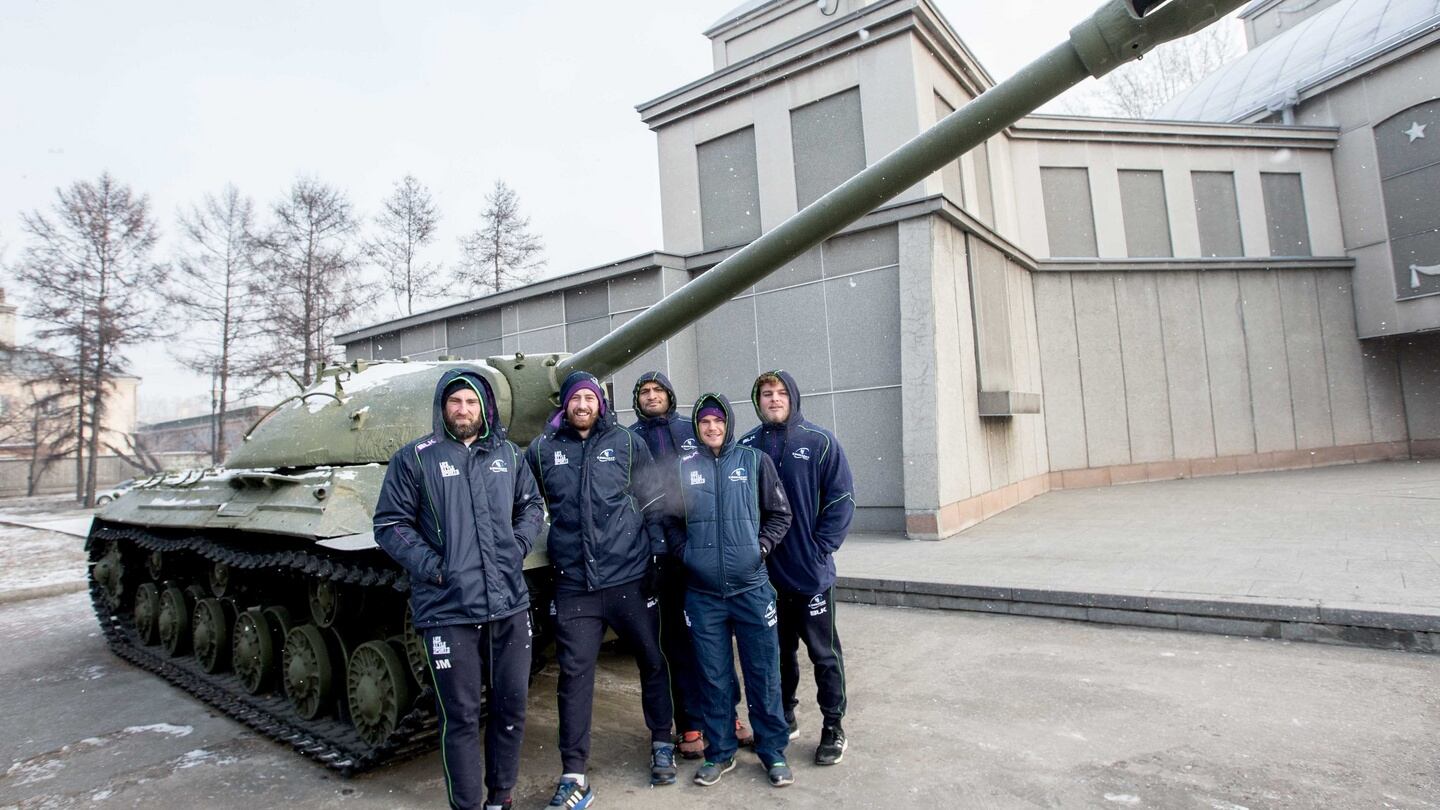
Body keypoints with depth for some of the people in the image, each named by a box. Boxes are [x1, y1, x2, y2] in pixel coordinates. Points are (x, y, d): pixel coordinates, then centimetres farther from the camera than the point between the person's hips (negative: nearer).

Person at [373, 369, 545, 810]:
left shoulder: (507, 454, 10)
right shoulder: (415, 458, -2)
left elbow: (531, 504, 19)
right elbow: (390, 524, -1)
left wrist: (520, 545, 2)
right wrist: (429, 566, -12)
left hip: (510, 605, 4)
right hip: (447, 609, -4)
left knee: (511, 706, 14)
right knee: (461, 716, 5)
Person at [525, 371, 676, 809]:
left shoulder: (627, 442, 0)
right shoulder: (542, 450, 3)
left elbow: (652, 502, 3)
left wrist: (660, 554, 0)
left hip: (631, 576, 0)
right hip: (574, 583, 0)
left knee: (652, 660, 13)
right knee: (575, 675, 3)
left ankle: (662, 742, 35)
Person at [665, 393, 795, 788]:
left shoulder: (754, 460, 1)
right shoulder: (683, 468, 3)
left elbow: (780, 514, 5)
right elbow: (670, 521, 12)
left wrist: (761, 547, -5)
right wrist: (686, 553, -1)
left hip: (751, 588, -1)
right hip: (702, 593, 1)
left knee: (764, 674, 8)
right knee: (714, 677, 12)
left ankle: (773, 751, 26)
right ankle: (719, 752, 30)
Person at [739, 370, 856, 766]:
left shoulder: (820, 442, -6)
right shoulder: (746, 447, 2)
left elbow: (841, 500, -7)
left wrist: (820, 548, -11)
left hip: (812, 571, -3)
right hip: (766, 573, 3)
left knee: (824, 652, 9)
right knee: (778, 651, 17)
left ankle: (833, 727, 26)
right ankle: (784, 718, 35)